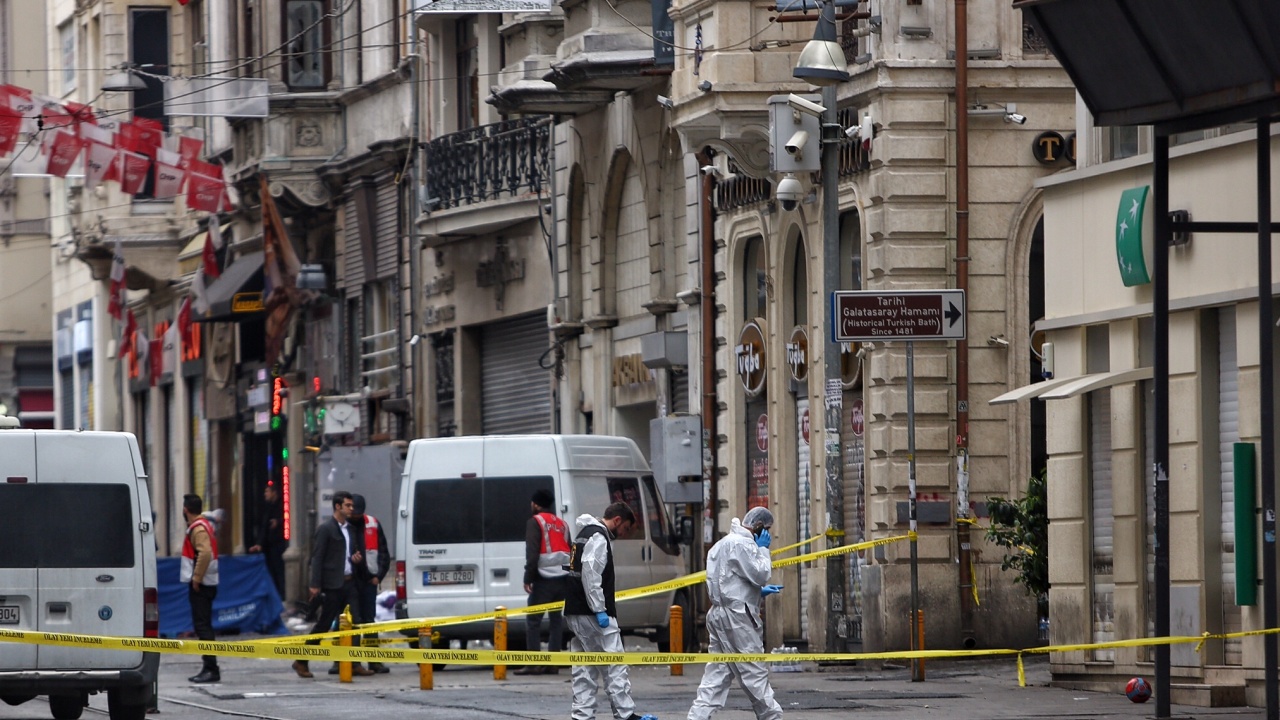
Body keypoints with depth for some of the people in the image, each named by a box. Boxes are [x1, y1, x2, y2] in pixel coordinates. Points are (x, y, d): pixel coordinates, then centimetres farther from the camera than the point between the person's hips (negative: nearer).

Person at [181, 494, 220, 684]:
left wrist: (196, 578, -22)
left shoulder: (198, 528, -14)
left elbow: (205, 553, -28)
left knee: (202, 626, -11)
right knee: (203, 625, 14)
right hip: (208, 583, 10)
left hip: (200, 584, -10)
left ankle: (211, 669, -15)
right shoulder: (205, 524, 17)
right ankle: (208, 668, 17)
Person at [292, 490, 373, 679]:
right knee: (324, 625, -2)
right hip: (333, 584, -7)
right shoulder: (326, 529, -6)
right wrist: (315, 585, -16)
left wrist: (358, 558, 3)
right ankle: (301, 662, 8)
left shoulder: (352, 529, 16)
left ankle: (354, 665, 0)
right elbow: (317, 557, -10)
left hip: (350, 582, 7)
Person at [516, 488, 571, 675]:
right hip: (562, 578, 7)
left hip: (544, 578, -7)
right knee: (556, 619, 10)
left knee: (533, 620, -2)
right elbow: (570, 552, 16)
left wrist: (528, 578, -11)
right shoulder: (561, 524, 17)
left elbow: (532, 553, -13)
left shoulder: (535, 522, -5)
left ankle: (533, 664, -8)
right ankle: (553, 664, 7)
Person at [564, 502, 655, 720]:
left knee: (585, 668, 10)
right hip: (591, 613, -10)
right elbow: (590, 573, -21)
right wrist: (599, 610, -21)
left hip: (575, 612, 10)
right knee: (614, 663, -6)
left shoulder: (586, 534, 21)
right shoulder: (598, 537, -11)